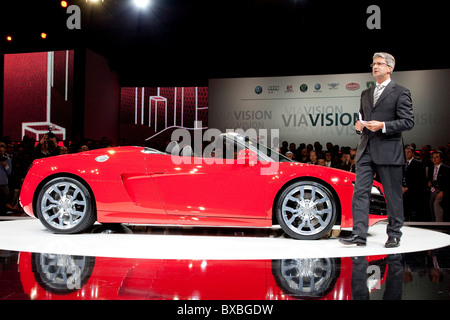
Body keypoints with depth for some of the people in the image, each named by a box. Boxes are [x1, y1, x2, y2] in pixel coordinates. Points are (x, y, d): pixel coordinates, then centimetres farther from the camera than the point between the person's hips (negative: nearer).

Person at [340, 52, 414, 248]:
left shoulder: (400, 93, 1)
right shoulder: (366, 94, 20)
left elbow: (408, 122, -5)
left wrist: (383, 126, -17)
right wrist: (359, 126, 3)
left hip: (389, 151, -5)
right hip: (366, 150, 5)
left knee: (393, 195, 4)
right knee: (360, 191, -4)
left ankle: (394, 235, 17)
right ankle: (359, 234, -2)